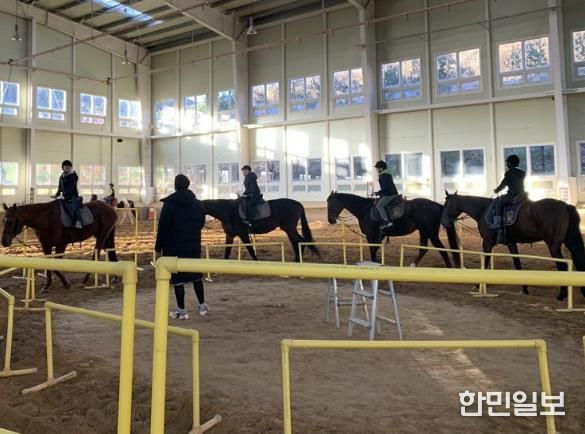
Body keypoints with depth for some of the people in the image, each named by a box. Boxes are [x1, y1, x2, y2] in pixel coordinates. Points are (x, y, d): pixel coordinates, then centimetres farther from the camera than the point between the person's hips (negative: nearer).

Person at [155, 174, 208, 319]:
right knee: (196, 275, 15)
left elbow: (163, 227, -11)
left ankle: (182, 310, 6)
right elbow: (201, 224, 13)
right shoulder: (198, 204, 5)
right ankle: (202, 306, 21)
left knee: (177, 277, 2)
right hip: (194, 246, 5)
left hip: (174, 247, -5)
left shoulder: (169, 204, -11)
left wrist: (159, 246, -3)